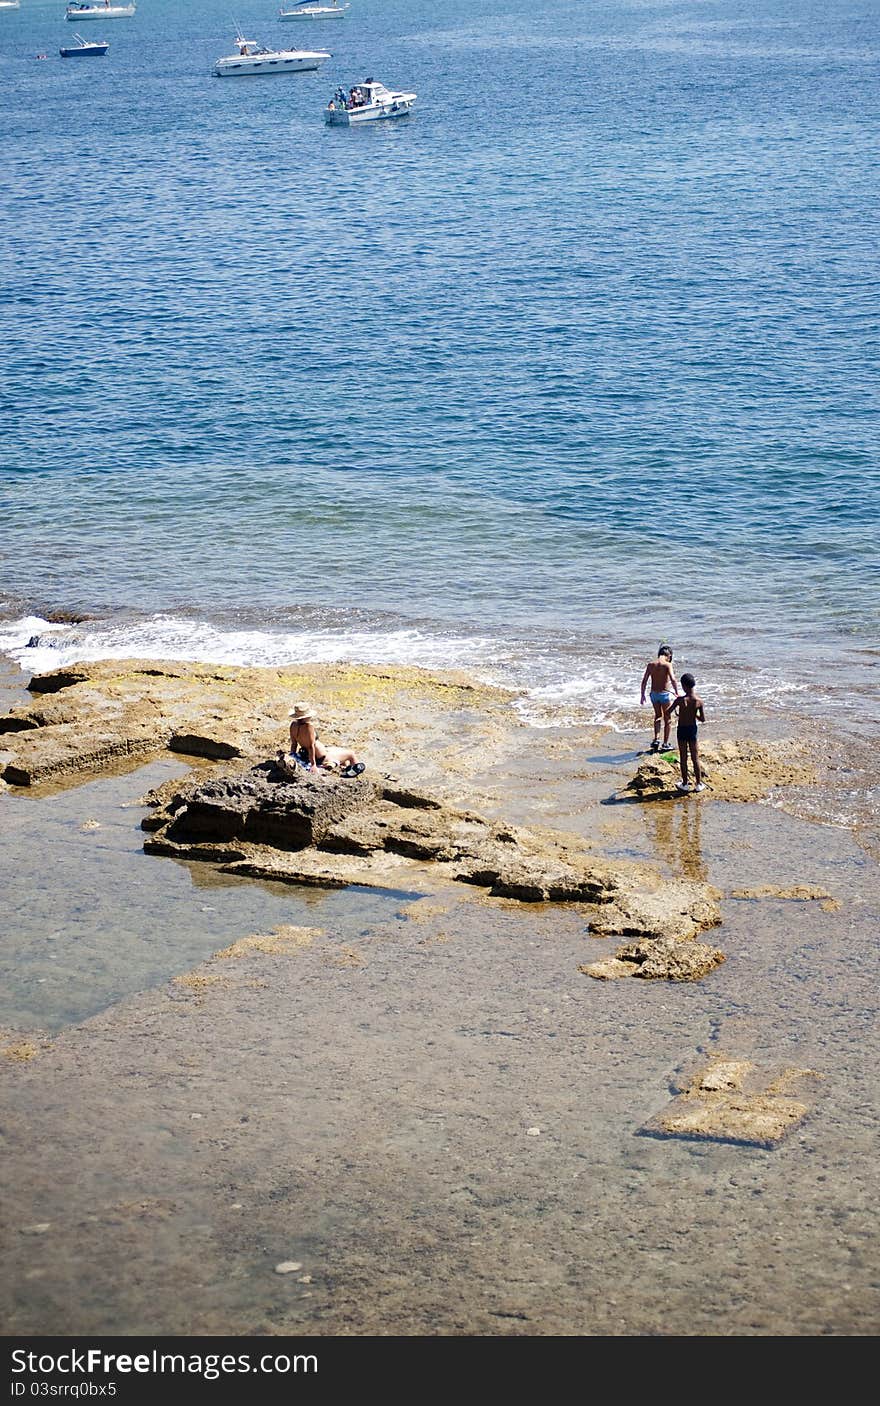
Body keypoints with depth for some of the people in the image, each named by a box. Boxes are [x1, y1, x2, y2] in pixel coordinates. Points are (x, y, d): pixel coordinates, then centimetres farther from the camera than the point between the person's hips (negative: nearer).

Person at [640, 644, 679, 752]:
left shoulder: (650, 664, 0)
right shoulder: (667, 665, -13)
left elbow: (644, 680, 2)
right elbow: (673, 680, -24)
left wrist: (642, 695, 10)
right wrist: (677, 693, -18)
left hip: (654, 694, 4)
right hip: (665, 694, -4)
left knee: (658, 716, 24)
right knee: (667, 719, 10)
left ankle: (656, 739, 11)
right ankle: (665, 743, 13)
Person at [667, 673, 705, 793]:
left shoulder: (680, 700, -19)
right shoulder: (699, 700, -11)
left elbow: (668, 713, -12)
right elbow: (703, 719, -6)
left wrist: (671, 704, 7)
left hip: (682, 729, -2)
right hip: (693, 729, 2)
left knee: (683, 758, 10)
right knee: (695, 758, 11)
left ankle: (685, 784, 17)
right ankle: (698, 784, 16)